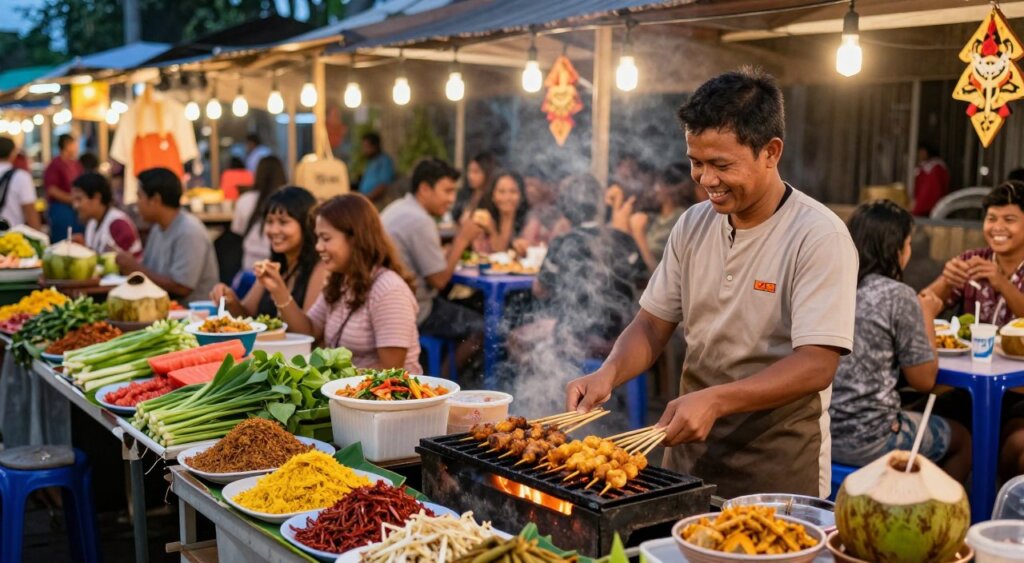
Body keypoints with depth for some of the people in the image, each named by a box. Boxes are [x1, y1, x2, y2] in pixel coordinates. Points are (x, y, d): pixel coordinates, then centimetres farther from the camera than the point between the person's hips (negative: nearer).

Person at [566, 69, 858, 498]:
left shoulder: (819, 237, -16)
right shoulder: (693, 225, 3)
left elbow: (816, 366, -22)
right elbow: (653, 324, 7)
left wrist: (714, 400, -32)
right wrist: (608, 374, -12)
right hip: (690, 448, 5)